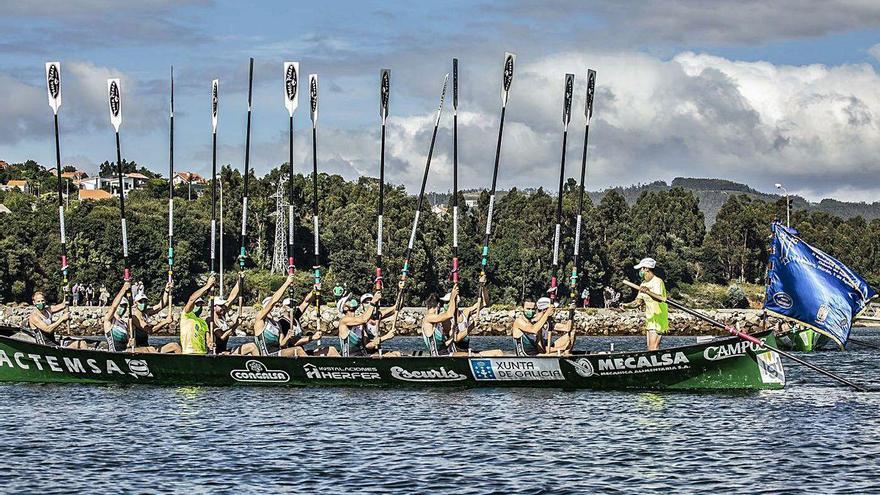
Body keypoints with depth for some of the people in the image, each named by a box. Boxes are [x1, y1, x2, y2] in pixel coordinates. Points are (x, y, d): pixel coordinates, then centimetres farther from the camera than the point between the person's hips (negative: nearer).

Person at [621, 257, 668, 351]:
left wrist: (648, 292, -38)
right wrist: (627, 305, -2)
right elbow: (638, 301, 14)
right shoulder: (644, 284, 15)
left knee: (653, 347, -15)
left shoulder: (657, 282, -12)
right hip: (649, 318, 9)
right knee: (650, 348, 8)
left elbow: (661, 298, -26)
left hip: (658, 318, -9)